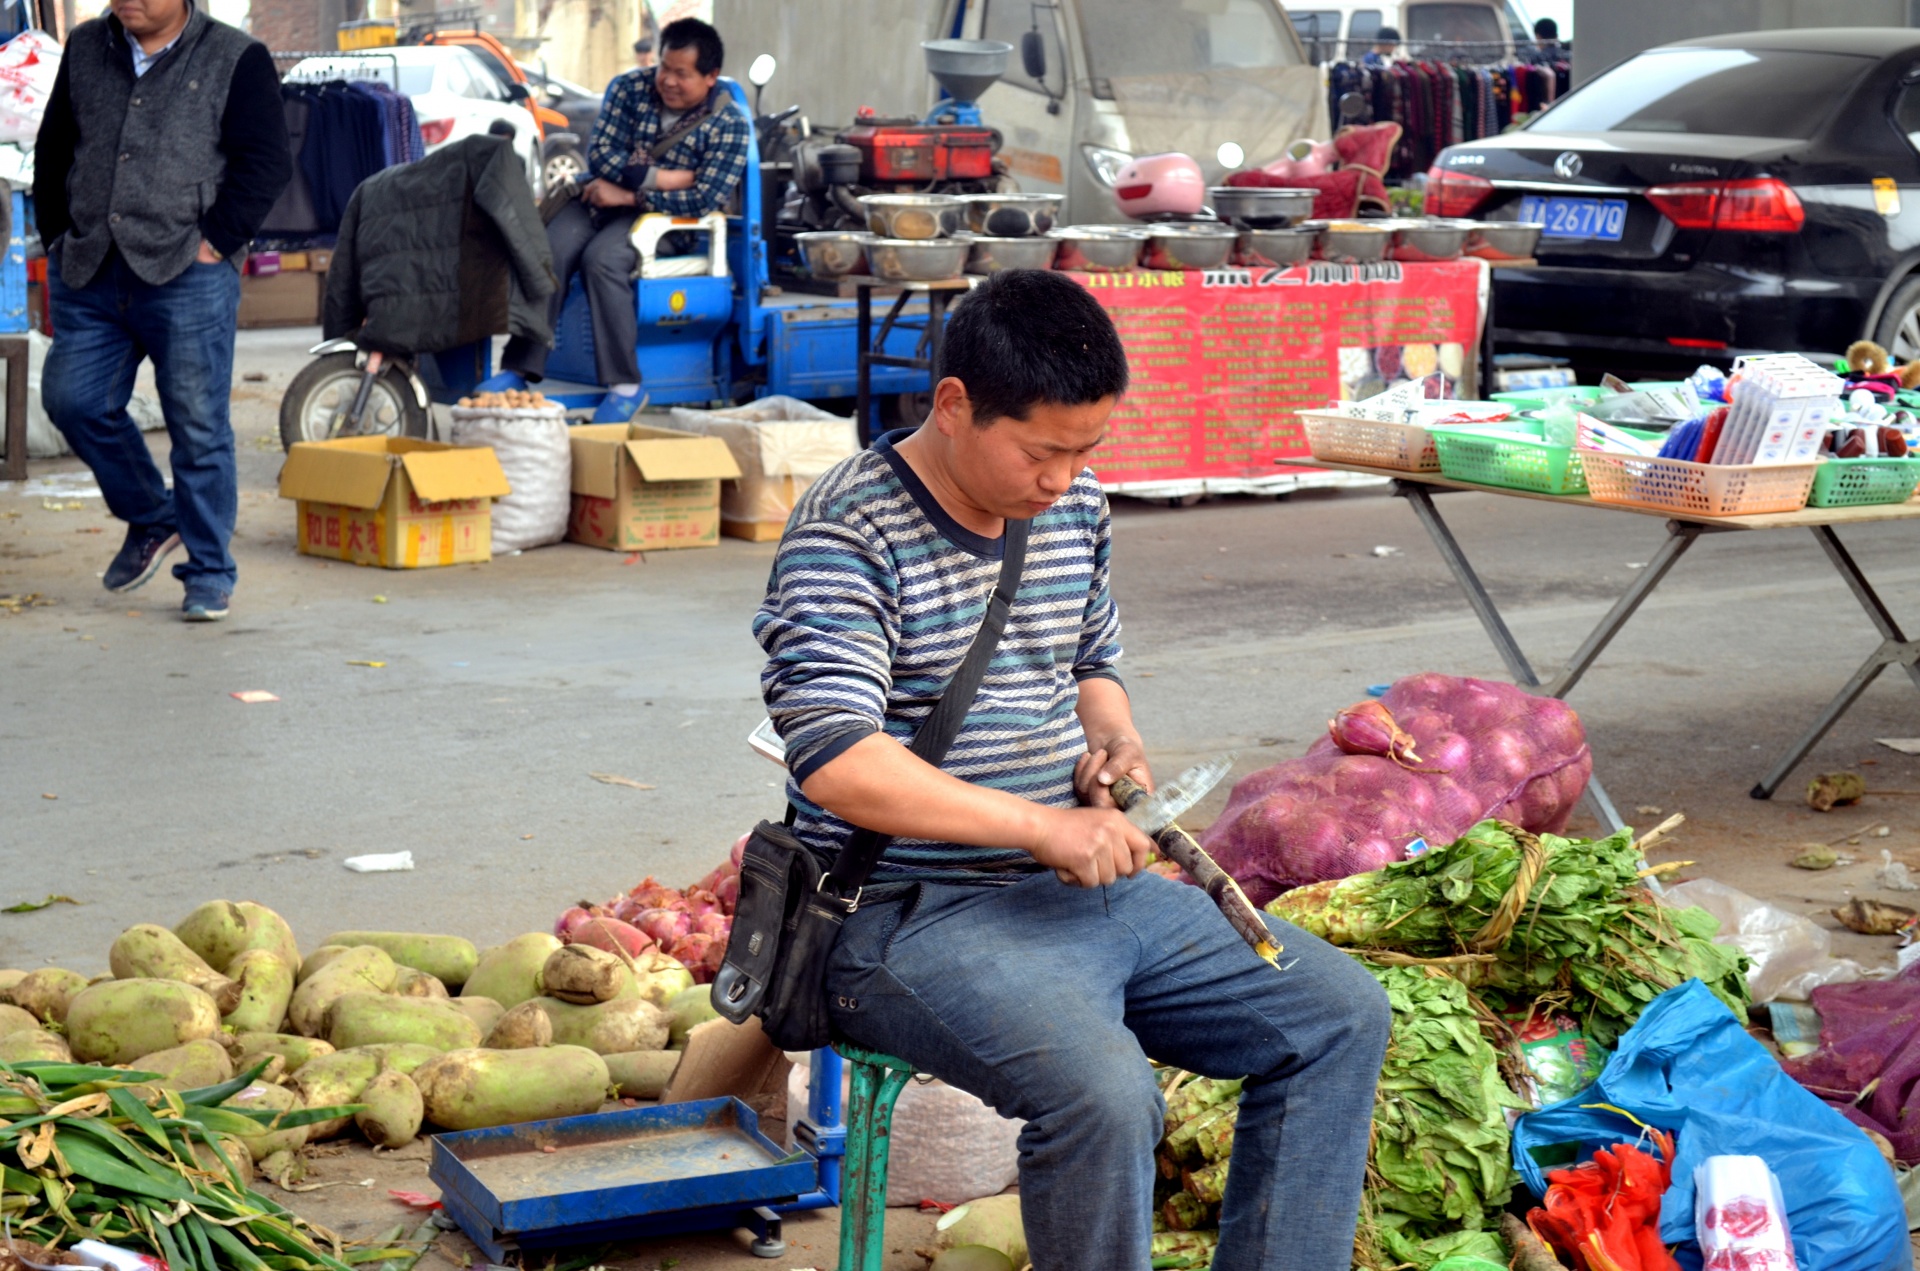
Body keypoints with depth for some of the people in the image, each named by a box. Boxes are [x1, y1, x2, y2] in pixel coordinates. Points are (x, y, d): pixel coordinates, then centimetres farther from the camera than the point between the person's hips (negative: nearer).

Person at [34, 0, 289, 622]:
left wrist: (216, 241, -11)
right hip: (89, 276, 5)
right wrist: (57, 237, 13)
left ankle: (209, 572, 9)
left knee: (198, 427, -3)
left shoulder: (235, 58, 0)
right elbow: (53, 148, 21)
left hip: (186, 275, -5)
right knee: (72, 400, 2)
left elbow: (267, 162, -4)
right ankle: (151, 519, 25)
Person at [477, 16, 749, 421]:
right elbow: (600, 154, -4)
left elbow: (706, 200, -17)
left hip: (662, 213, -4)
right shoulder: (630, 88, 0)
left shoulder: (730, 125, -9)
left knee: (601, 258, -33)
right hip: (604, 196, 4)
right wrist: (662, 177, -15)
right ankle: (519, 369, -24)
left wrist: (630, 193, -19)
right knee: (550, 252, -25)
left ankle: (624, 385, -28)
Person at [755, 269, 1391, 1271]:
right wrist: (1044, 825, -25)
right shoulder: (848, 532, -15)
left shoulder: (1073, 507, 9)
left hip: (1089, 889, 8)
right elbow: (833, 760, -25)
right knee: (1104, 1093, -33)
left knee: (1341, 1014, 1)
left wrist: (1112, 738, 1)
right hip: (916, 916, -8)